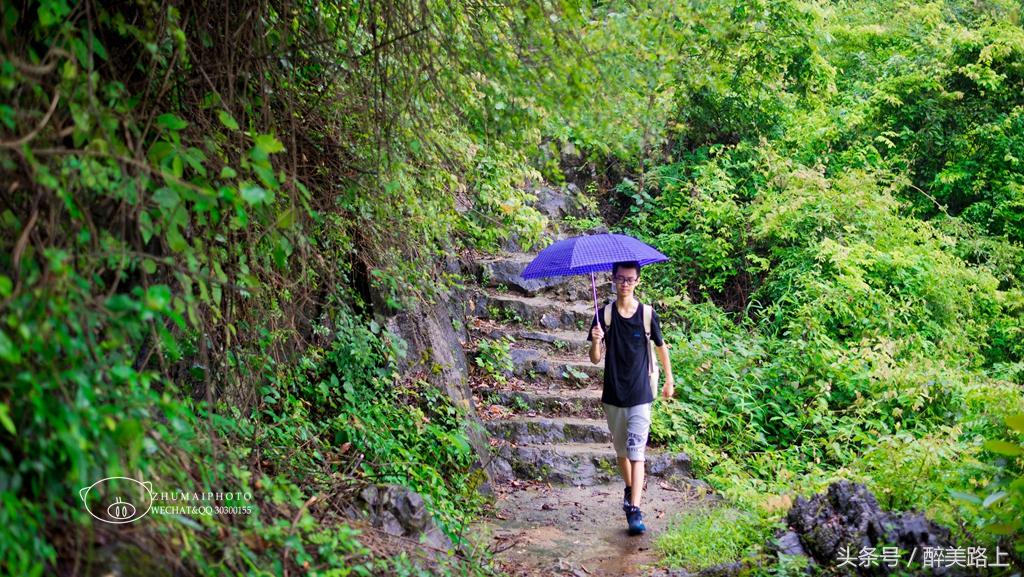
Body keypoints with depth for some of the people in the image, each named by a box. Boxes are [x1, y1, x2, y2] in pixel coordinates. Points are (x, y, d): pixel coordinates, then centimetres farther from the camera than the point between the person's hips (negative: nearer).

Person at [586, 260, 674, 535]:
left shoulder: (648, 314, -6)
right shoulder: (604, 315, -3)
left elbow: (661, 347, 10)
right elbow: (595, 359, -5)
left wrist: (669, 380, 17)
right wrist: (595, 341, -26)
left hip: (640, 396, -2)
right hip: (613, 396, 3)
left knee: (636, 453, -10)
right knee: (621, 450, 18)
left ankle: (635, 510, -12)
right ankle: (629, 490, 41)